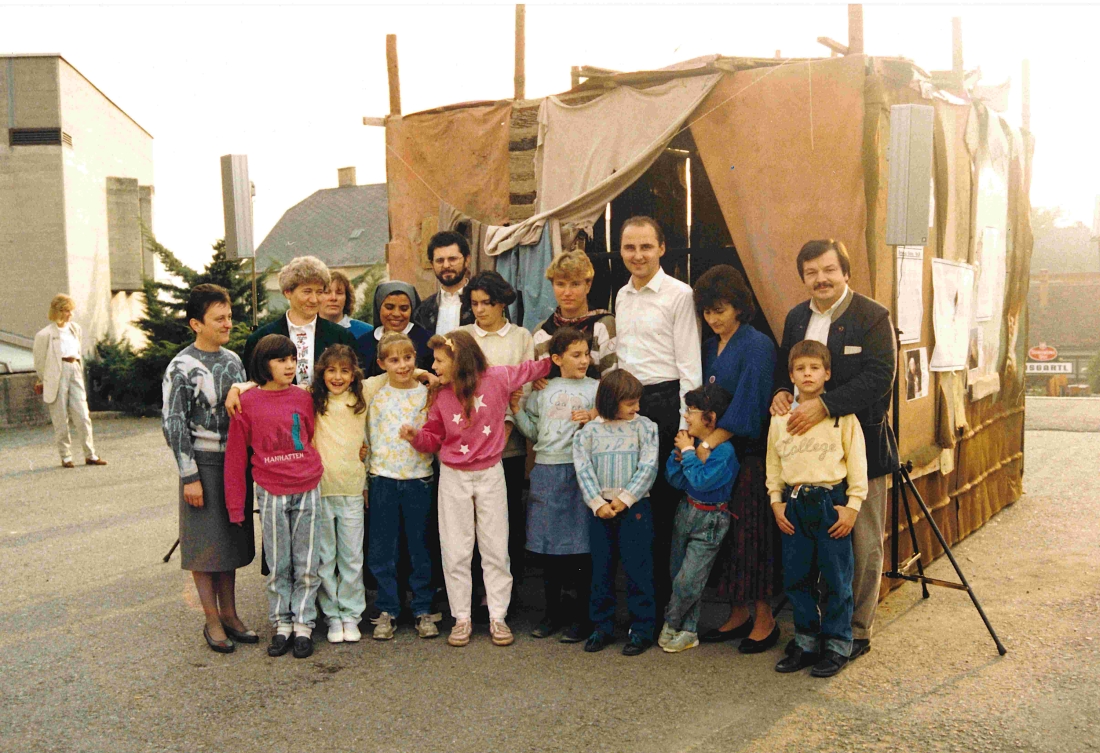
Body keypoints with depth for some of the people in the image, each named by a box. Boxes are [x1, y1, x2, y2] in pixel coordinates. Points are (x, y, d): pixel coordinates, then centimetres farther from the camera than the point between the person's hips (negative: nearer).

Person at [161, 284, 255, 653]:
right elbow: (173, 424, -12)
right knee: (205, 543, 2)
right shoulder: (182, 367, -10)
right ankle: (213, 621, 13)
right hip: (204, 462, -6)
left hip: (236, 461, 6)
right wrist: (189, 476, -15)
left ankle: (230, 614, 23)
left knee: (232, 540, 12)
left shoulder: (233, 360, 9)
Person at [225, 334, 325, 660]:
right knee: (278, 565, 8)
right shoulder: (247, 403, -2)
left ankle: (303, 625, 16)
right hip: (271, 494, -1)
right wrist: (236, 506, 1)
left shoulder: (303, 398, 3)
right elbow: (235, 457, 1)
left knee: (306, 565, 6)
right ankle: (281, 624, 21)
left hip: (308, 491, 1)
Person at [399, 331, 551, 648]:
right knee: (455, 551, 5)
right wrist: (416, 435, -14)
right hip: (453, 478, 2)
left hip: (490, 474, -1)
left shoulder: (497, 378, -9)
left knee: (496, 548, 7)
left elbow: (530, 369, 7)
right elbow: (433, 438, 3)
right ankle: (461, 618, 17)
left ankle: (498, 617, 18)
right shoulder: (441, 396, -2)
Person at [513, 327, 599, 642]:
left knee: (581, 545, -1)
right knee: (548, 545, 10)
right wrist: (516, 408, 3)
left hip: (580, 470, -3)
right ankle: (552, 611, 23)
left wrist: (594, 420, -17)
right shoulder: (543, 390, 12)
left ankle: (581, 615, 11)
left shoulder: (595, 388, 3)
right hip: (546, 471, 3)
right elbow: (533, 430, 14)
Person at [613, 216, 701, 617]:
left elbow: (689, 363, -9)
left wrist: (686, 423, -13)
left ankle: (661, 602, 9)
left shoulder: (678, 294, -6)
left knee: (663, 504, -2)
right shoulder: (622, 296, 15)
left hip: (664, 401, -6)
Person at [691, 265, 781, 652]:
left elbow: (747, 405, -16)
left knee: (752, 533, -2)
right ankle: (738, 614, 19)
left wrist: (708, 443, -17)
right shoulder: (710, 348, 13)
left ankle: (764, 619, 10)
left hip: (749, 454, -7)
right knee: (725, 533, 8)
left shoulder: (757, 345, -10)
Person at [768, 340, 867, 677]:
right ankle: (806, 640, 24)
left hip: (831, 502, -3)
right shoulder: (781, 417, 7)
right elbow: (773, 463, 13)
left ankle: (836, 644, 16)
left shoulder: (843, 416, -2)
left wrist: (852, 505, -6)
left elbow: (857, 462, -2)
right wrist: (776, 501, 6)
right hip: (793, 505, 4)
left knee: (836, 579, 2)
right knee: (796, 577, 9)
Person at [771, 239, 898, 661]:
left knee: (863, 545, 4)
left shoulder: (872, 317, -6)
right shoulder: (796, 318, 13)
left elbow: (878, 378, -16)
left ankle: (857, 630, 17)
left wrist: (824, 405, -24)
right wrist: (781, 393, -1)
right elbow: (784, 368, 21)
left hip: (860, 445, -5)